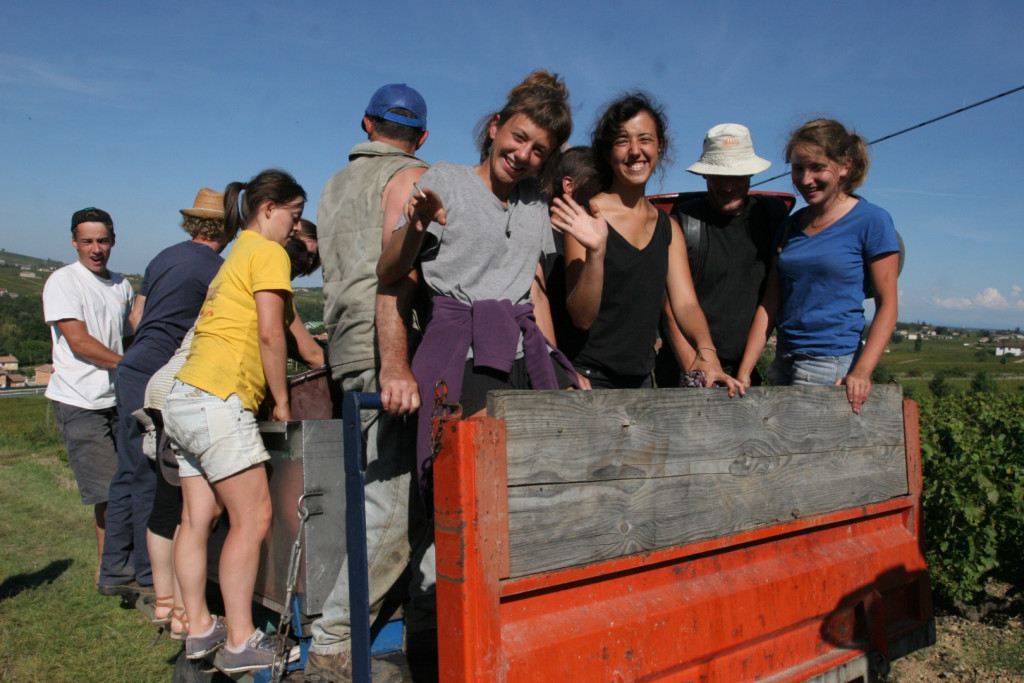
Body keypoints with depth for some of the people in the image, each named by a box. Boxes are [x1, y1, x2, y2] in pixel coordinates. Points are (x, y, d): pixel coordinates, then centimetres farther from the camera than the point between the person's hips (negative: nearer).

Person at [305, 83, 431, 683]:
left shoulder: (335, 187, 25)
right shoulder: (410, 177, -1)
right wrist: (396, 365, -25)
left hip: (348, 351, 9)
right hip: (385, 354, -9)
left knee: (421, 494, 10)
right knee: (395, 505, -7)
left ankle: (428, 624, 14)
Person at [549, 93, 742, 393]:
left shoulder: (668, 228, 9)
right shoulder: (586, 218, -9)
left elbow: (685, 303, 1)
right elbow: (582, 318, -12)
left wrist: (706, 352, -17)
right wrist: (595, 252, -27)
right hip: (588, 380, -5)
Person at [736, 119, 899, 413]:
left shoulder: (872, 221, -3)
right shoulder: (789, 227, 11)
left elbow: (886, 305, -6)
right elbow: (769, 305, 8)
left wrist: (861, 371, -19)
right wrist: (744, 372, 1)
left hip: (833, 367, -5)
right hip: (784, 364, 5)